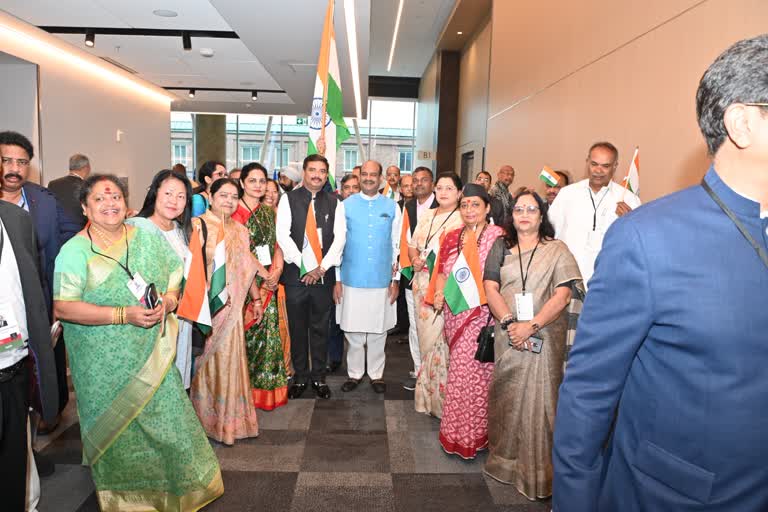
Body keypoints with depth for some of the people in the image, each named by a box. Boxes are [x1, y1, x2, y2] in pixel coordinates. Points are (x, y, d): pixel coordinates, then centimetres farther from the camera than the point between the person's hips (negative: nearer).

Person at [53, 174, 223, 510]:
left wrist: (168, 302, -13)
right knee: (118, 432, 11)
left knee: (168, 423, 9)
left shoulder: (147, 238, 3)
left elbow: (175, 279, 9)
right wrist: (124, 314, -24)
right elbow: (63, 307, -17)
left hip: (152, 358, 3)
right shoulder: (74, 251, -9)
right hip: (104, 366, -3)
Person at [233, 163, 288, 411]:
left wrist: (277, 270, -5)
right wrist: (261, 274, -13)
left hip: (268, 282, 5)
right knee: (246, 331, 0)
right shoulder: (234, 211, -5)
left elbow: (276, 243, 12)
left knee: (268, 331, 7)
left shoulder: (269, 211, 13)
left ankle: (266, 387, 20)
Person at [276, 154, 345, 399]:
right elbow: (283, 235, -7)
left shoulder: (334, 202, 7)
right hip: (295, 273, -1)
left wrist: (321, 267, -11)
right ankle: (300, 377, 23)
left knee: (320, 328, 9)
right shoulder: (289, 199, 2)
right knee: (297, 328, 8)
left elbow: (340, 237, 0)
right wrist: (306, 267, -12)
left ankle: (319, 376, 23)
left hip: (324, 274, 1)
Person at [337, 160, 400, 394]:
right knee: (353, 331, 7)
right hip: (352, 279, 0)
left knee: (378, 331, 10)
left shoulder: (392, 207, 4)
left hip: (382, 280, 1)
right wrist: (336, 279, 0)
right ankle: (354, 373, 24)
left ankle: (376, 374, 25)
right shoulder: (346, 205, 2)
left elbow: (396, 245, 7)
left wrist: (395, 280, 4)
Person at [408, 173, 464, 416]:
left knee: (440, 338, -7)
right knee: (425, 336, 12)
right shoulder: (426, 216, 15)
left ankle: (440, 395, 10)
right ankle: (425, 392, 27)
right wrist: (415, 258, 0)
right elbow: (412, 245, 21)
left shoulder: (463, 219, -5)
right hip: (423, 284, 6)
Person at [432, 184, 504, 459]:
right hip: (454, 314, 5)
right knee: (459, 368, 13)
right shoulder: (452, 237, 11)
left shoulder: (497, 236, -6)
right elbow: (442, 271, 17)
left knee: (472, 370, -1)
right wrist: (440, 292, 0)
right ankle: (457, 430, 31)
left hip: (482, 314, -5)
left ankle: (469, 434, 17)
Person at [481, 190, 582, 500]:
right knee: (506, 397, 9)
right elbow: (490, 288, 1)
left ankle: (537, 472, 16)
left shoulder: (557, 250, 2)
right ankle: (505, 458, 26)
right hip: (508, 336, 2)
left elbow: (563, 295, -7)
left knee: (537, 399, 1)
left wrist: (531, 326, -18)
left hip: (543, 337, -2)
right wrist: (509, 323, -14)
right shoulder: (501, 247, 10)